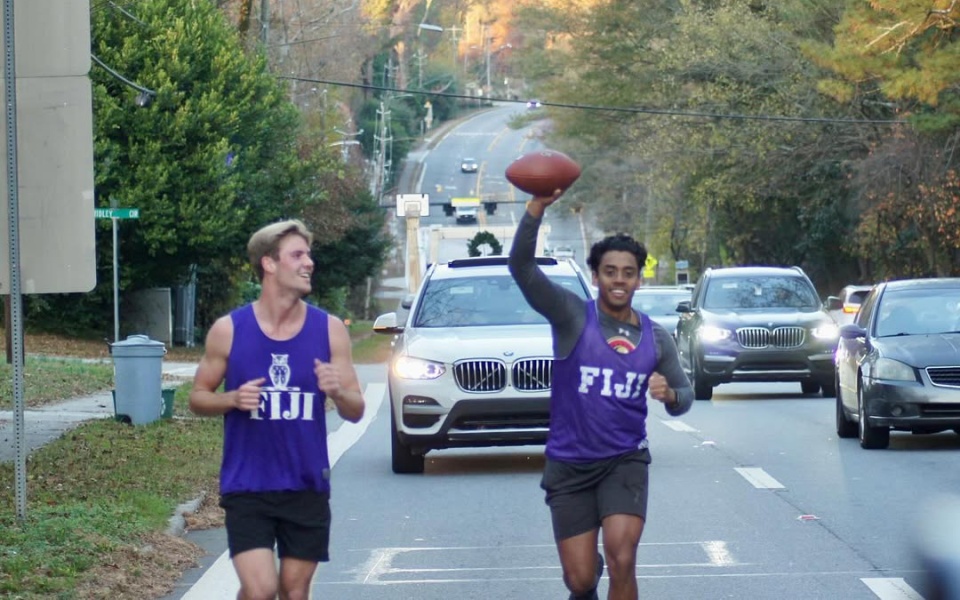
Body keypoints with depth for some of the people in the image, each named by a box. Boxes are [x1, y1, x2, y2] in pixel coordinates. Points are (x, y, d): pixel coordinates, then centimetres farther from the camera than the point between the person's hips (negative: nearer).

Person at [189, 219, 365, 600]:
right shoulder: (229, 330, -3)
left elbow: (355, 411, 3)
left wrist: (337, 392, -19)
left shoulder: (329, 330, 1)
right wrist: (232, 399, -15)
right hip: (247, 486, -2)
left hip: (307, 486, 2)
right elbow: (198, 397, 6)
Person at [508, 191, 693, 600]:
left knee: (622, 561, -21)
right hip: (569, 464, -1)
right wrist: (537, 208, -35)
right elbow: (521, 266, -20)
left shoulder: (656, 337, 4)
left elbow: (684, 397, 12)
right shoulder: (573, 316, -7)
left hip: (625, 461, 1)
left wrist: (670, 394, -14)